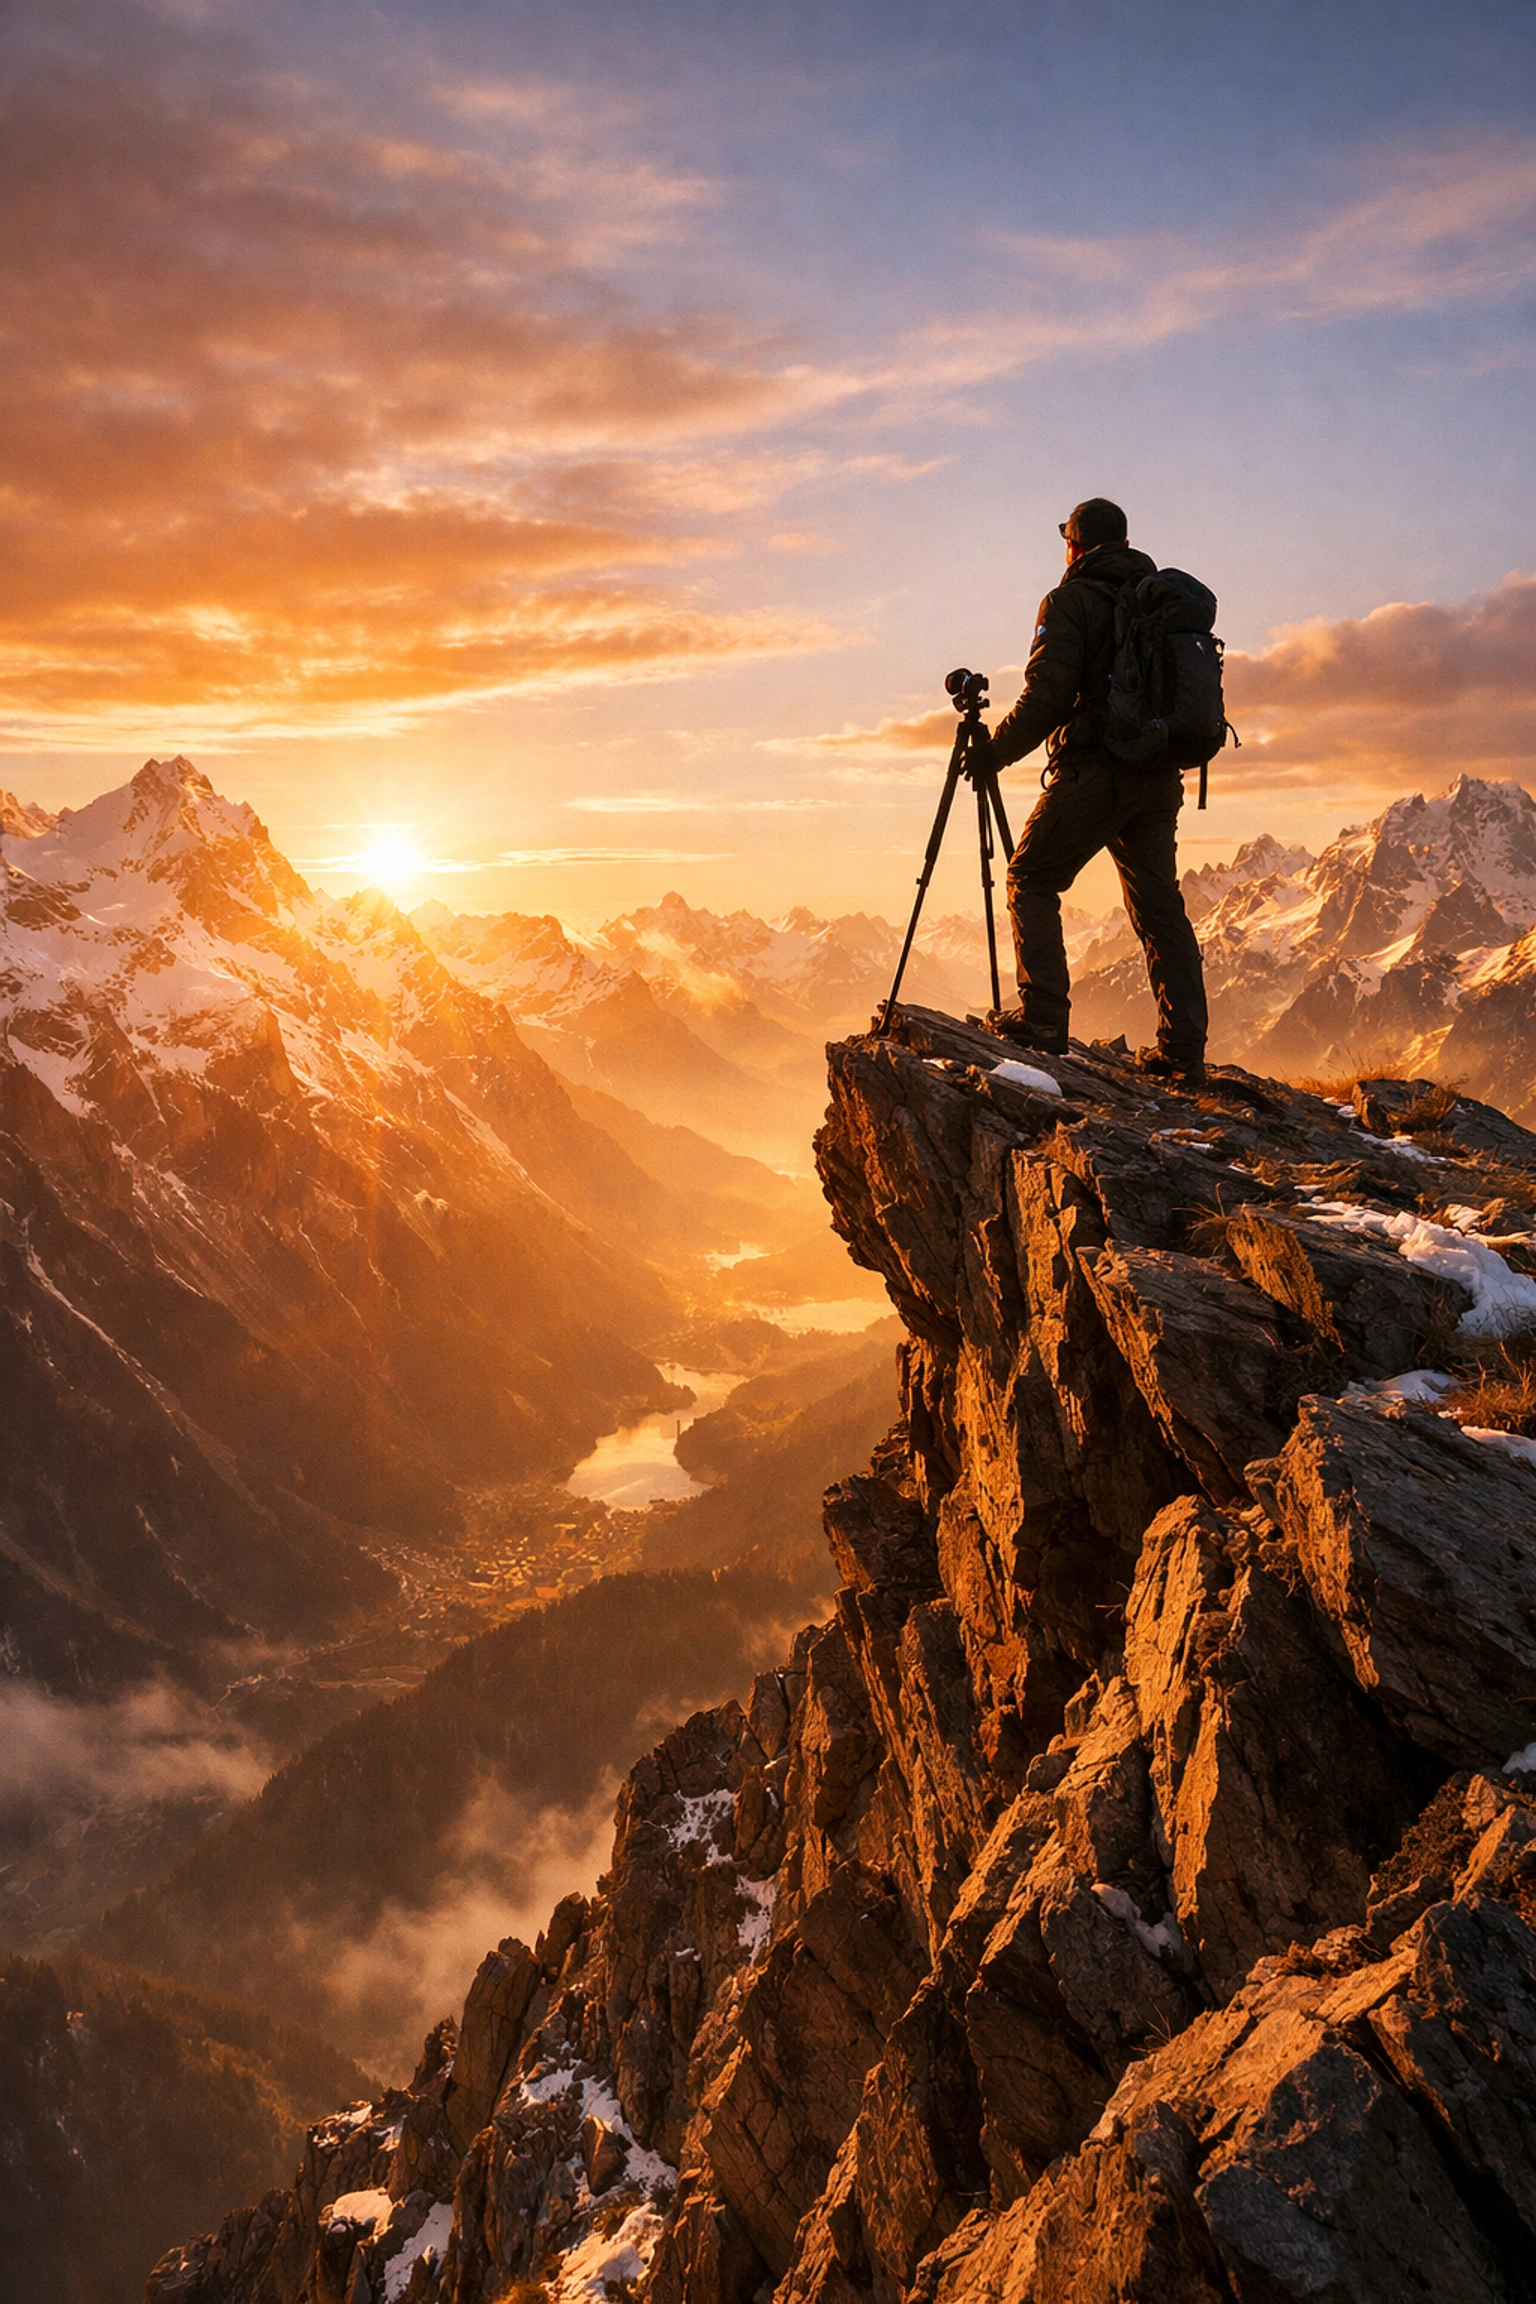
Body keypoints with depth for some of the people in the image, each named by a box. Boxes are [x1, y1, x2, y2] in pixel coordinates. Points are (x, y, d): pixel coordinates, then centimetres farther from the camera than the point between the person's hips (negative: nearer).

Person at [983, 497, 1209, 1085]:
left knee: (1030, 881, 8)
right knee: (1159, 906, 8)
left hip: (1092, 774, -6)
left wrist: (994, 751, -2)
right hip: (1160, 781, 6)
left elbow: (1045, 700, -13)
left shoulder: (1071, 602, -5)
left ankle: (1043, 1019, -1)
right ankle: (1183, 1051, 4)